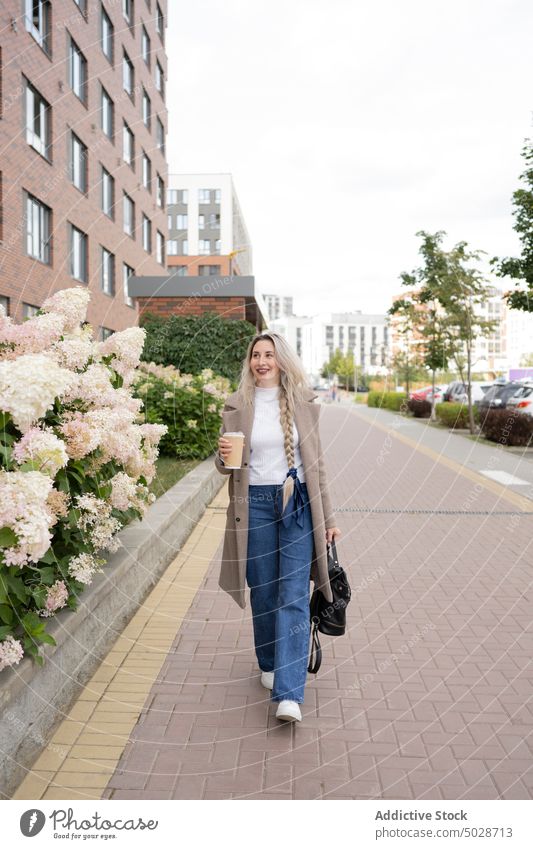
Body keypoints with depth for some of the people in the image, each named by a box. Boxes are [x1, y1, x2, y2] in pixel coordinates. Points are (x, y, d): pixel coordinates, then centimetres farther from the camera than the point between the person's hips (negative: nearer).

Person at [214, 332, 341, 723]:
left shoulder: (303, 403, 3)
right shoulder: (236, 406, 4)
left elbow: (316, 461, 6)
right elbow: (225, 466, 10)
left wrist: (328, 517, 6)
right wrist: (224, 456, -15)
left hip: (299, 503, -1)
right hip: (255, 504, 1)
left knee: (294, 597, -5)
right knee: (264, 592, 11)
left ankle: (289, 694, -3)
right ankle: (271, 665, 34)